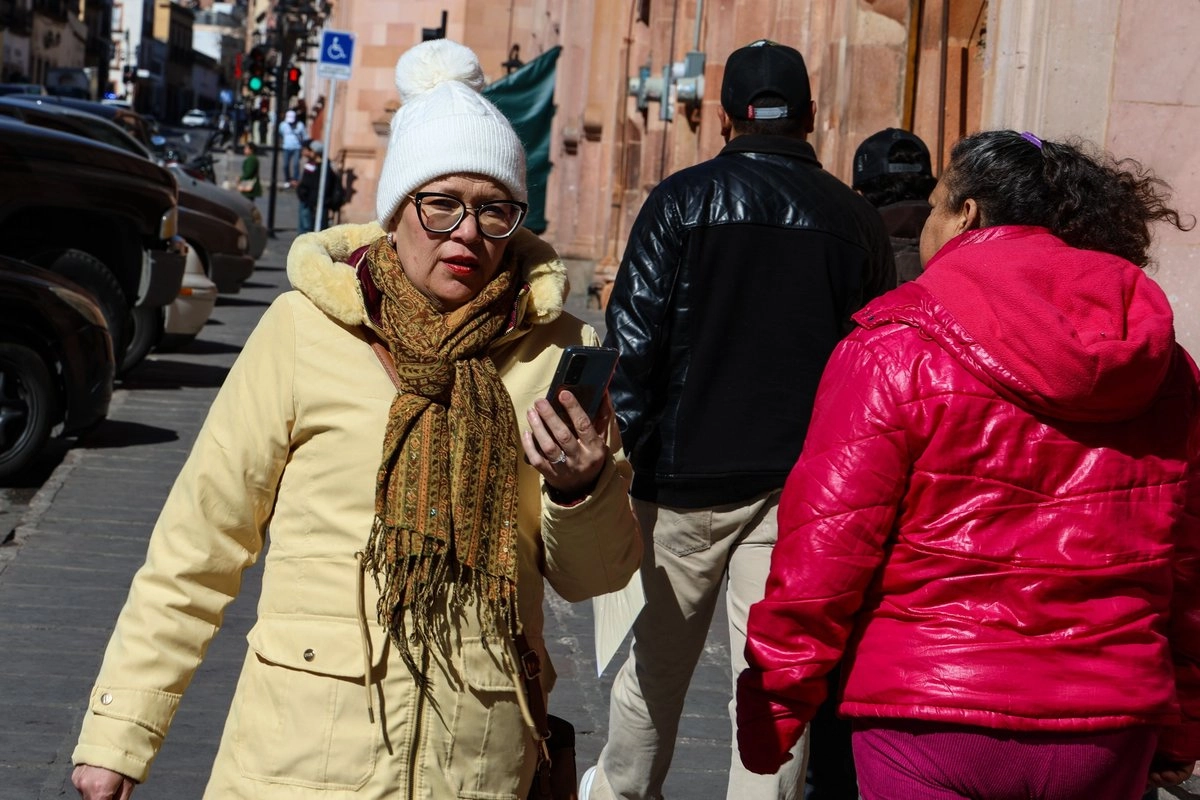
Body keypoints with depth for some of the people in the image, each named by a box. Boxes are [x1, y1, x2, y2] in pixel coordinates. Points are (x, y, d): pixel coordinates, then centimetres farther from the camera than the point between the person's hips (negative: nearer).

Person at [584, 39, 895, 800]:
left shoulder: (683, 199, -3)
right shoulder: (856, 220, 3)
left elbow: (634, 342, -8)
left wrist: (622, 457, -3)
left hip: (687, 475, 0)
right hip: (805, 485, 1)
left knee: (656, 655, 16)